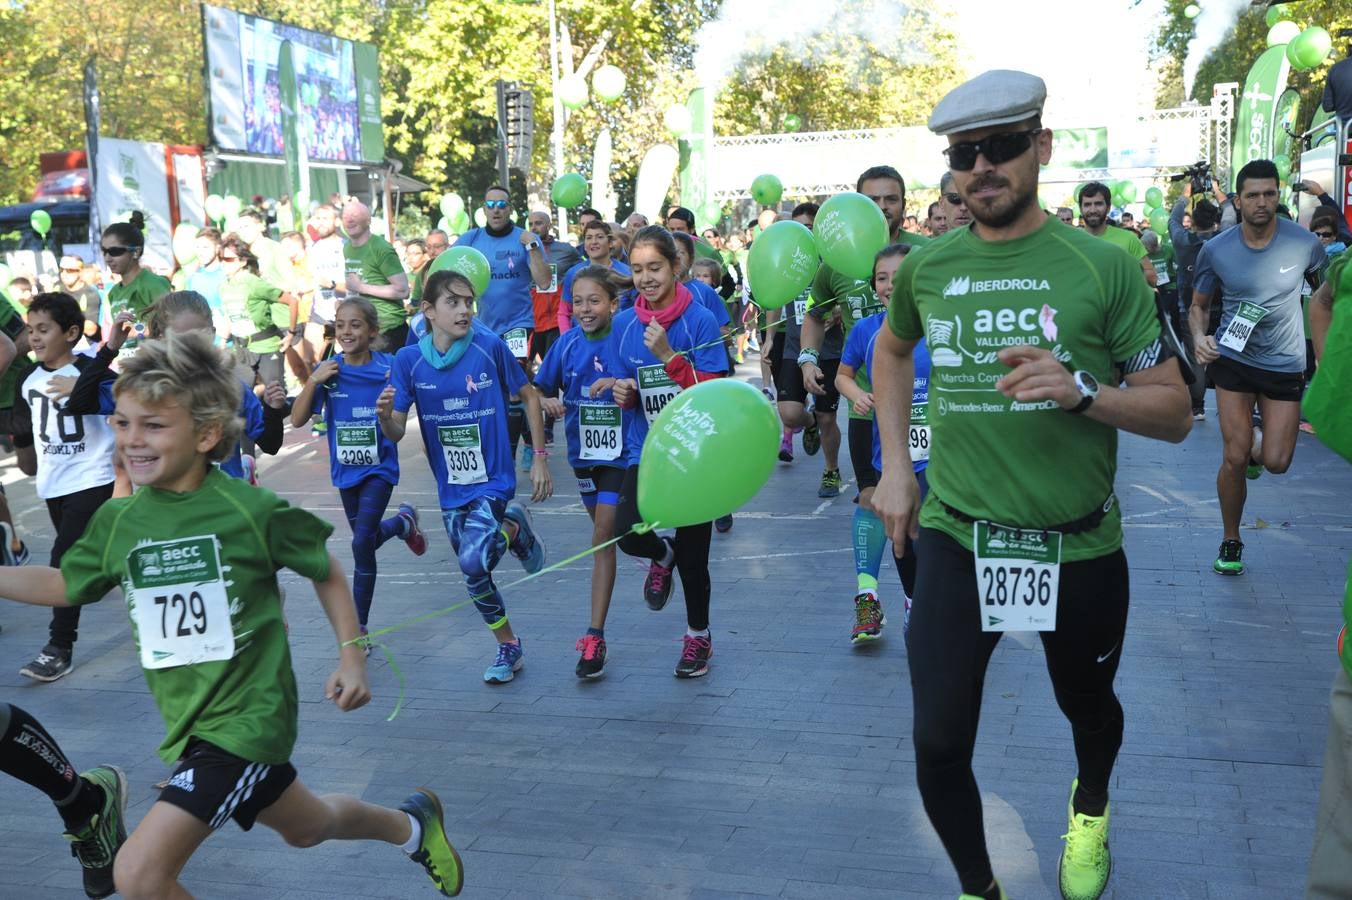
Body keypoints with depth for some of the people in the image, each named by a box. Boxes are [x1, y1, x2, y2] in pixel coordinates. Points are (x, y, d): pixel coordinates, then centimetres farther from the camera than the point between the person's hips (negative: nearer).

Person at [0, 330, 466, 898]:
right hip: (187, 722, 6)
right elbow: (65, 585, 15)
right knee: (305, 827, 27)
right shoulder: (118, 521, -2)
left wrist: (352, 657, -5)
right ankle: (411, 824, 56)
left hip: (245, 718, -6)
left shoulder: (252, 510, -17)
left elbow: (325, 570, -2)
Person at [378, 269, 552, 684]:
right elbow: (397, 432, -5)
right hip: (451, 488, 3)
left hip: (493, 480, -3)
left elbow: (529, 396, 1)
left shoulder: (490, 347, -12)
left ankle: (514, 529, 9)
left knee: (473, 563, -20)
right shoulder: (409, 360, -6)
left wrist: (539, 458, -2)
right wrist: (384, 415, -27)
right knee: (474, 570, 9)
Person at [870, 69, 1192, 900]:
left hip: (1079, 546, -1)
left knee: (1087, 705, 24)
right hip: (956, 541, 1)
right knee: (939, 746, -3)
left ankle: (1091, 807, 58)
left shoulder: (1103, 267, -10)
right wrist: (894, 465, 11)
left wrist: (1083, 391, -27)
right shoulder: (925, 267, -2)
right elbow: (892, 349, 21)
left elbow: (1176, 412, -8)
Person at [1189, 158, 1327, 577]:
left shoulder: (1304, 243, -11)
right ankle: (1230, 542, 17)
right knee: (1234, 458, -3)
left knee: (1276, 462, -2)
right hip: (1233, 358, 0)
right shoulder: (1216, 250, -10)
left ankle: (1257, 443, 37)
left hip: (1285, 365, 0)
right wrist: (1199, 337, -18)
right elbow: (1199, 306, 3)